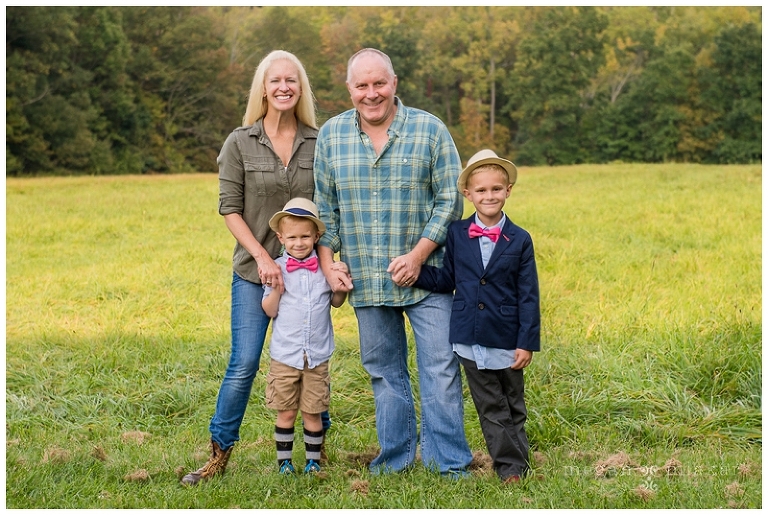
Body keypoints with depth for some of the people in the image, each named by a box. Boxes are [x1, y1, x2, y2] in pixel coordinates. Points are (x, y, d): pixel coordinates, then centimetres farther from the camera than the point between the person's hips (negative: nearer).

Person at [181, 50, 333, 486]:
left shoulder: (319, 143, 2)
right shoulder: (240, 143, -2)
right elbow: (230, 209, -3)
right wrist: (262, 256, -13)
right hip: (254, 271, -1)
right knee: (244, 364, -3)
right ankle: (220, 453, 10)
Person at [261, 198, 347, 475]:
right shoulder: (277, 268, -2)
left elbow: (336, 302, 13)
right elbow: (269, 310, -3)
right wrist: (276, 289, -19)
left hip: (317, 356, 1)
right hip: (284, 355, -1)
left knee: (313, 413, 8)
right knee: (286, 412, 7)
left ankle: (313, 461, 22)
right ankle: (284, 460, 21)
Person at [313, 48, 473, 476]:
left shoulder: (430, 130, -3)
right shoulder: (330, 135, 5)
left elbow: (450, 200, -4)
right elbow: (324, 206, 11)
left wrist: (417, 256, -12)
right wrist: (327, 264, 2)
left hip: (426, 276, -3)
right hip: (366, 281, 3)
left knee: (441, 369, -3)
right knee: (384, 371, 12)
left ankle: (450, 461, 8)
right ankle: (396, 456, 25)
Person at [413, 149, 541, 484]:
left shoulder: (519, 240, -3)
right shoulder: (456, 234, 2)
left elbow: (528, 296, -3)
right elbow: (445, 280, 6)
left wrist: (527, 343, -7)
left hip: (507, 342, -1)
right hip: (470, 341, 1)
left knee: (513, 407, 13)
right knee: (491, 410, 7)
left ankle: (518, 465, 24)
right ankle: (510, 468, 15)